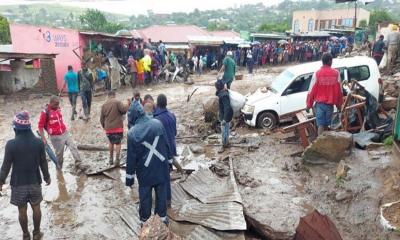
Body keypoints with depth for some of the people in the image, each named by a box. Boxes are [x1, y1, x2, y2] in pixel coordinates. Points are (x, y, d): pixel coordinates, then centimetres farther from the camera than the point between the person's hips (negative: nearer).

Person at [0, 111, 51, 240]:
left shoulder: (11, 144, -17)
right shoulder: (38, 142, -10)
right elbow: (43, 163, -1)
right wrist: (47, 177, 13)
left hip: (18, 183, -1)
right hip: (35, 182, 2)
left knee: (22, 211, 15)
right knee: (36, 208, 17)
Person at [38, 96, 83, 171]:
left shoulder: (58, 109, 5)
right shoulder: (45, 112, -14)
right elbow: (40, 126, -9)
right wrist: (43, 138, -13)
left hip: (65, 133, 5)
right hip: (55, 137, -5)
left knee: (73, 147, -7)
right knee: (59, 154, 6)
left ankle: (78, 164, -4)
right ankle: (59, 168, 25)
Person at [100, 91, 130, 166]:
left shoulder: (104, 105, 8)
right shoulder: (117, 102, -8)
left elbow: (101, 118, 12)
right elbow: (124, 109, -19)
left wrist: (104, 126, 26)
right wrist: (128, 104, 0)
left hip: (108, 128, 4)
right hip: (118, 127, -4)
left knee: (111, 142, 22)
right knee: (118, 143, 6)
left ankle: (111, 158, 26)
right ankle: (117, 159, 1)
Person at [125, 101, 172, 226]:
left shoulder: (132, 133, -16)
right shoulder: (158, 123, -11)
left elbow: (131, 157, -10)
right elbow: (166, 144, -1)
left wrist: (129, 177, 0)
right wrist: (169, 159, 12)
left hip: (145, 171, -2)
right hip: (161, 166, 2)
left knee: (145, 196, 14)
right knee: (161, 193, 16)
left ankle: (145, 219, 28)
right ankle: (162, 217, 29)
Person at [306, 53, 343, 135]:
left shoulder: (317, 74, -7)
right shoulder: (336, 73, 0)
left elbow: (312, 90, -6)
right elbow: (339, 90, 4)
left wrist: (308, 105, 2)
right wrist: (339, 104, 16)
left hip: (320, 103, -2)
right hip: (330, 104, 2)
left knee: (321, 125, -2)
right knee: (326, 125, 14)